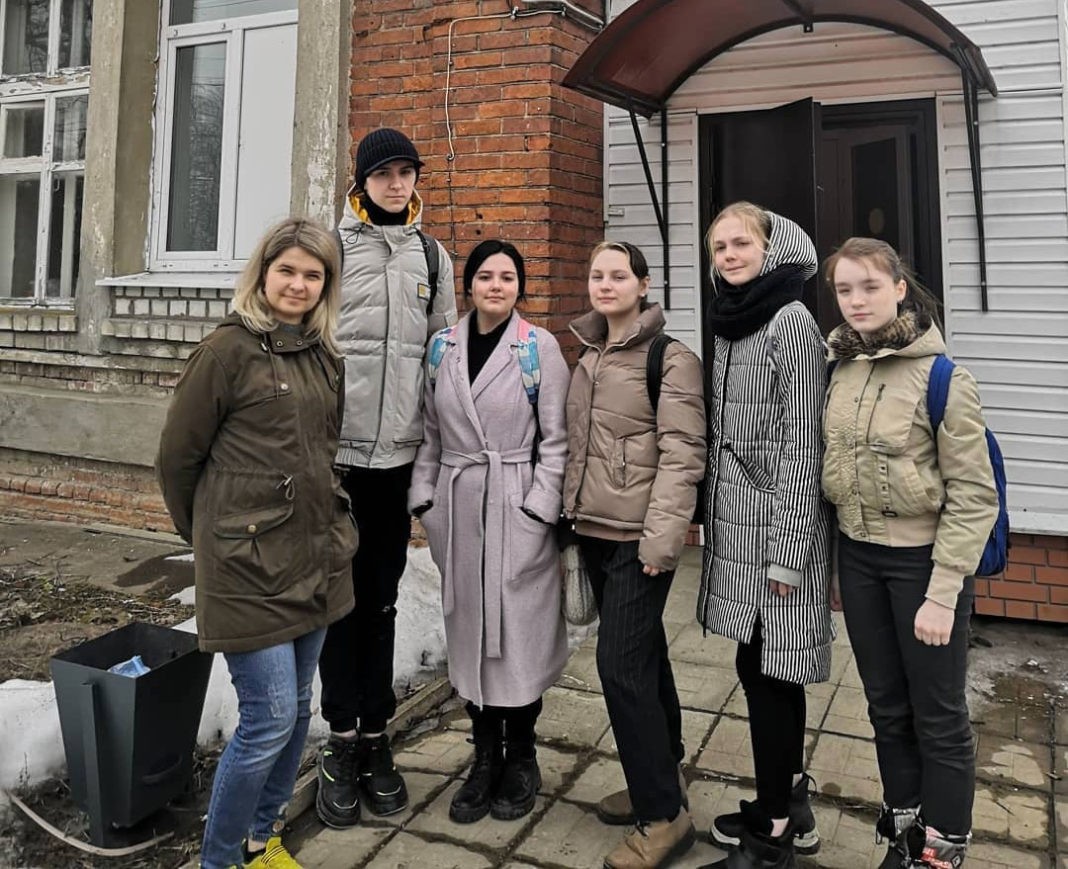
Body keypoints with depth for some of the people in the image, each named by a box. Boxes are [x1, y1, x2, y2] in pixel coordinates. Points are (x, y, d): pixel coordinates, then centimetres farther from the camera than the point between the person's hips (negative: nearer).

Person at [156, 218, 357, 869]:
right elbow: (177, 455, -3)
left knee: (297, 707, 15)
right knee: (270, 718, -4)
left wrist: (333, 526, 15)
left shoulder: (326, 354, 10)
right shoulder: (229, 349, -9)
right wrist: (207, 531, 8)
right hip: (250, 563, -6)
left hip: (318, 558, 7)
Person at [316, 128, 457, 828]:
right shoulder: (331, 246, 2)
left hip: (399, 453, 3)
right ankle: (344, 741, 18)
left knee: (382, 600, 10)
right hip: (336, 449, -2)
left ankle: (377, 738, 21)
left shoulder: (433, 257, 12)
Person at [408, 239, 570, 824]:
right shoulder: (442, 347, 8)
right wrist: (424, 496, 6)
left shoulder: (540, 347, -3)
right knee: (468, 629, 10)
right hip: (458, 505, 4)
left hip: (517, 506, -4)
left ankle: (521, 758, 22)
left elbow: (555, 438, -5)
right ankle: (485, 757, 26)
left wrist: (540, 506, -11)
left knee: (517, 628, 3)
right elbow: (431, 431, 12)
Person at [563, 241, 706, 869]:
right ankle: (663, 778, 31)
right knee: (644, 655, 17)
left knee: (623, 663, -8)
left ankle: (664, 815, 6)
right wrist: (571, 513, 15)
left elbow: (682, 453, -16)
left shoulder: (670, 356, -10)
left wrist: (662, 536, -22)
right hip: (595, 532, 7)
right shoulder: (589, 357, 13)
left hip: (639, 537, -7)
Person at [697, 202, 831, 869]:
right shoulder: (730, 322, 13)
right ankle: (790, 802, 32)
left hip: (774, 525, -8)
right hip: (736, 521, 8)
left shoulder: (791, 321, -11)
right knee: (762, 667, 15)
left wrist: (787, 551, -17)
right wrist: (712, 522, 16)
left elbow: (802, 445, -15)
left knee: (768, 671, 0)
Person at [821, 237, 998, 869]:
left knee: (938, 715, 9)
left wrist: (943, 593, -18)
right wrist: (831, 565, 10)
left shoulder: (942, 378, -15)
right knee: (886, 705, 18)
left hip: (922, 559, -5)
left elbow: (973, 497, -15)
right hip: (858, 557, 6)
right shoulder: (841, 371, 2)